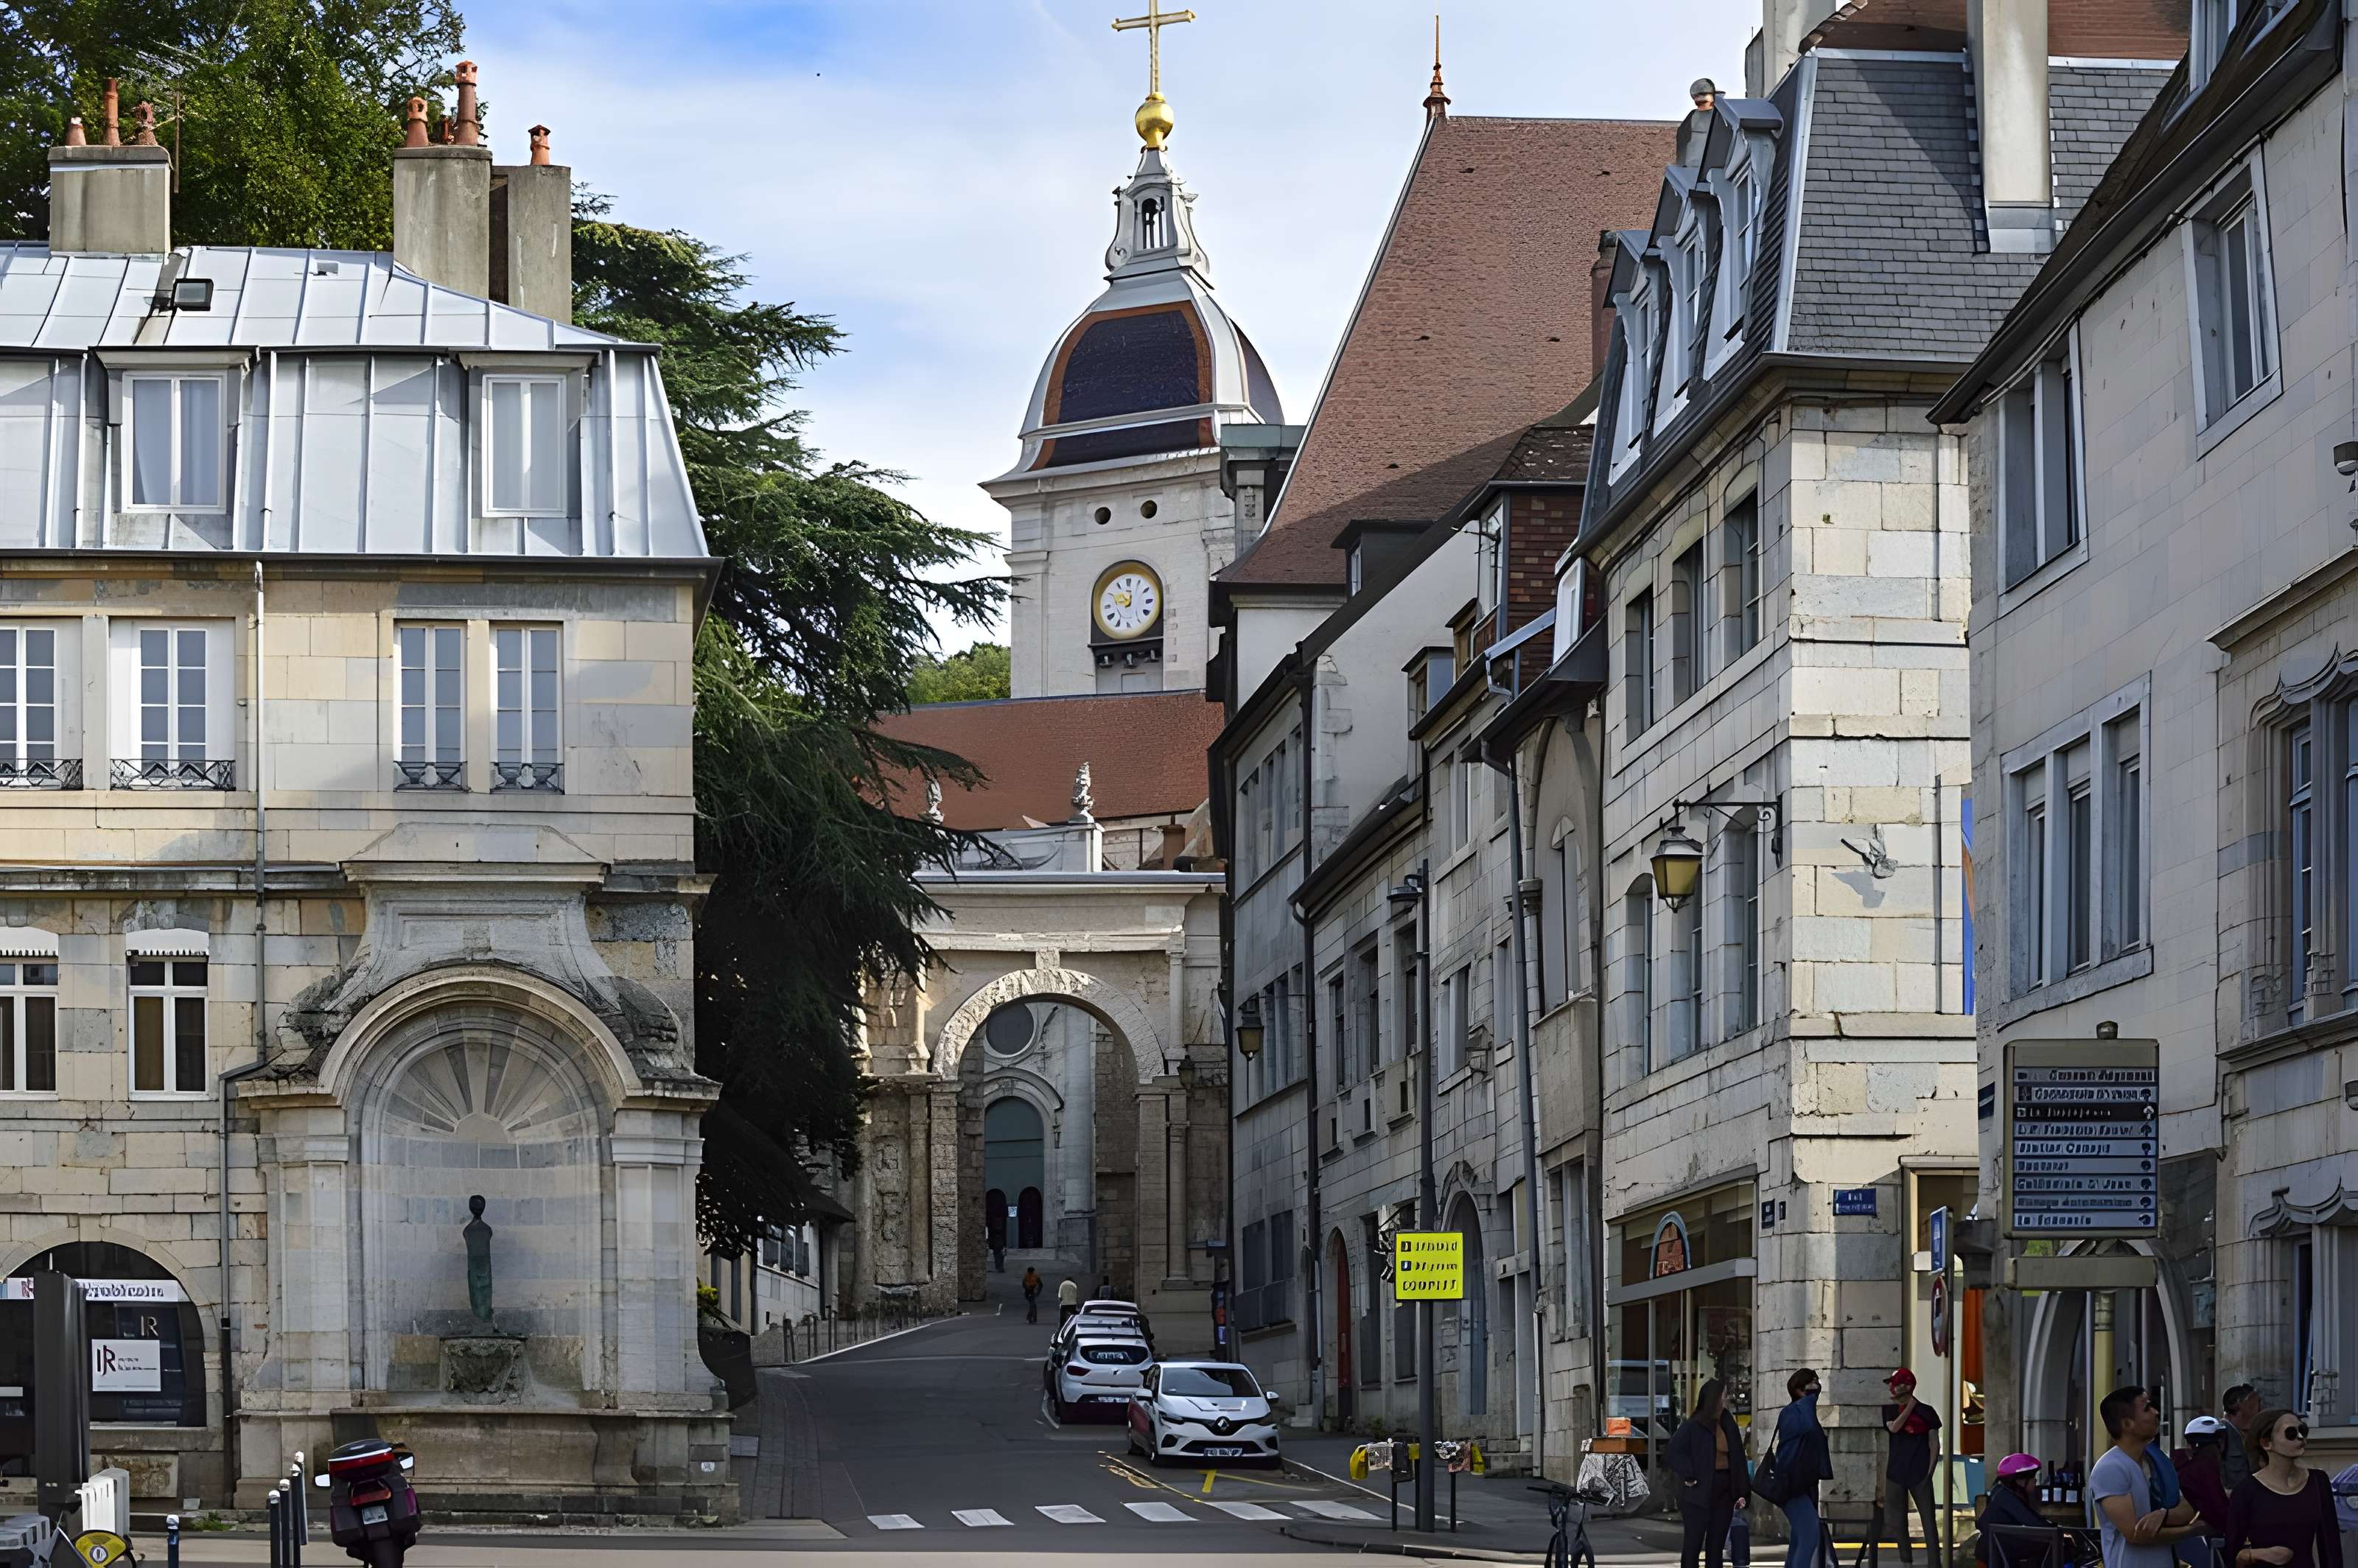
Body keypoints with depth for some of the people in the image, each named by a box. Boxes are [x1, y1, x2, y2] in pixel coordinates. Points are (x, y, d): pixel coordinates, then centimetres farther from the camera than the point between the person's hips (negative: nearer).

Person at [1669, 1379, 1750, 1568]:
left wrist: (1740, 1492, 7)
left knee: (1716, 1545, 8)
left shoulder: (1728, 1425, 10)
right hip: (1698, 1494, -6)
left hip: (1724, 1493, 6)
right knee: (1694, 1543, -3)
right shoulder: (1693, 1427, -7)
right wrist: (1689, 1477, -19)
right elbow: (1676, 1451, -12)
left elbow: (1737, 1458, 12)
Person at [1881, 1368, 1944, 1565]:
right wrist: (1910, 1406, -8)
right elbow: (1894, 1428, -11)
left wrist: (1930, 1470, -6)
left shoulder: (1925, 1411, -1)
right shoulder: (1890, 1410, 9)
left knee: (1928, 1519, -6)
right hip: (1895, 1473, 4)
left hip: (1920, 1474, -4)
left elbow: (1934, 1443, 1)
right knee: (1897, 1522, 6)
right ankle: (1906, 1561, 14)